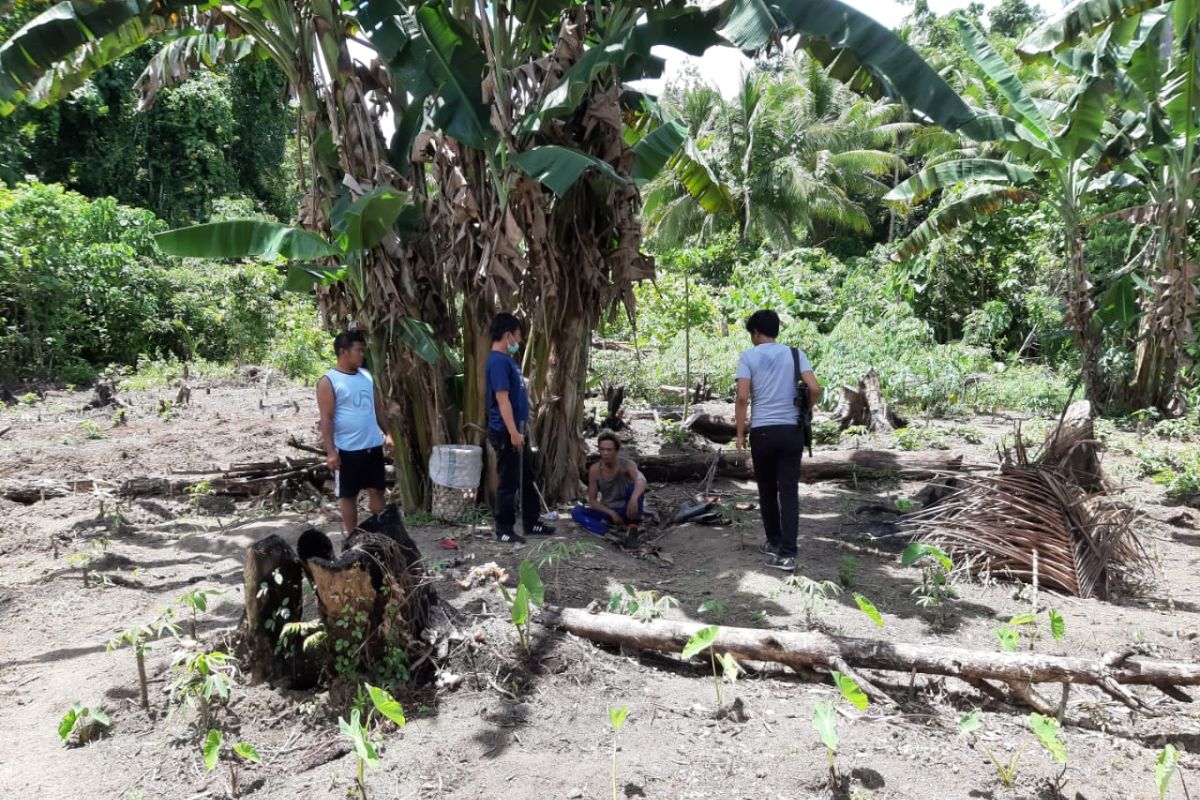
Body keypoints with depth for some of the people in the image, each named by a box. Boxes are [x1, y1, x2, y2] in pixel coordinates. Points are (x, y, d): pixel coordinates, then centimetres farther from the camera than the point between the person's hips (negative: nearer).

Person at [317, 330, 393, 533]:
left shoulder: (367, 376, 9)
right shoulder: (329, 381, -10)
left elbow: (378, 407, 16)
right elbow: (326, 419, -13)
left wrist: (387, 433, 9)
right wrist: (330, 451, -18)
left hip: (373, 446, 6)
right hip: (347, 449, -6)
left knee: (377, 490, 11)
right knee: (348, 495, 7)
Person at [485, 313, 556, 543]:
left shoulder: (506, 359, 13)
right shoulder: (498, 361, -18)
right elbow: (502, 399, -24)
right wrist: (513, 432, -26)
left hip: (516, 431, 10)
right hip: (506, 433, -10)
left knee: (528, 477, 17)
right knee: (509, 482, -1)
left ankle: (531, 522, 28)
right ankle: (504, 530, 10)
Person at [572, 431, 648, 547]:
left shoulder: (627, 465, -18)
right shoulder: (595, 470, -11)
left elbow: (641, 480, -41)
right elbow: (592, 500, -6)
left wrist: (634, 499, -62)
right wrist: (612, 513, -22)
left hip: (627, 511, -3)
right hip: (607, 512, 3)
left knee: (634, 485, -30)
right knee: (576, 512, -21)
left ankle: (633, 529, -27)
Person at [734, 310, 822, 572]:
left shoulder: (748, 356, -1)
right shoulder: (795, 353, 5)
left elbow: (742, 397, -10)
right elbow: (815, 389, -5)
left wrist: (740, 433, -2)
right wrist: (803, 412, 13)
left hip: (762, 431, -1)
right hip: (791, 431, 1)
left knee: (767, 490, 15)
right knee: (789, 492, 0)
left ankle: (775, 544, 28)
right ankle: (787, 553, -6)